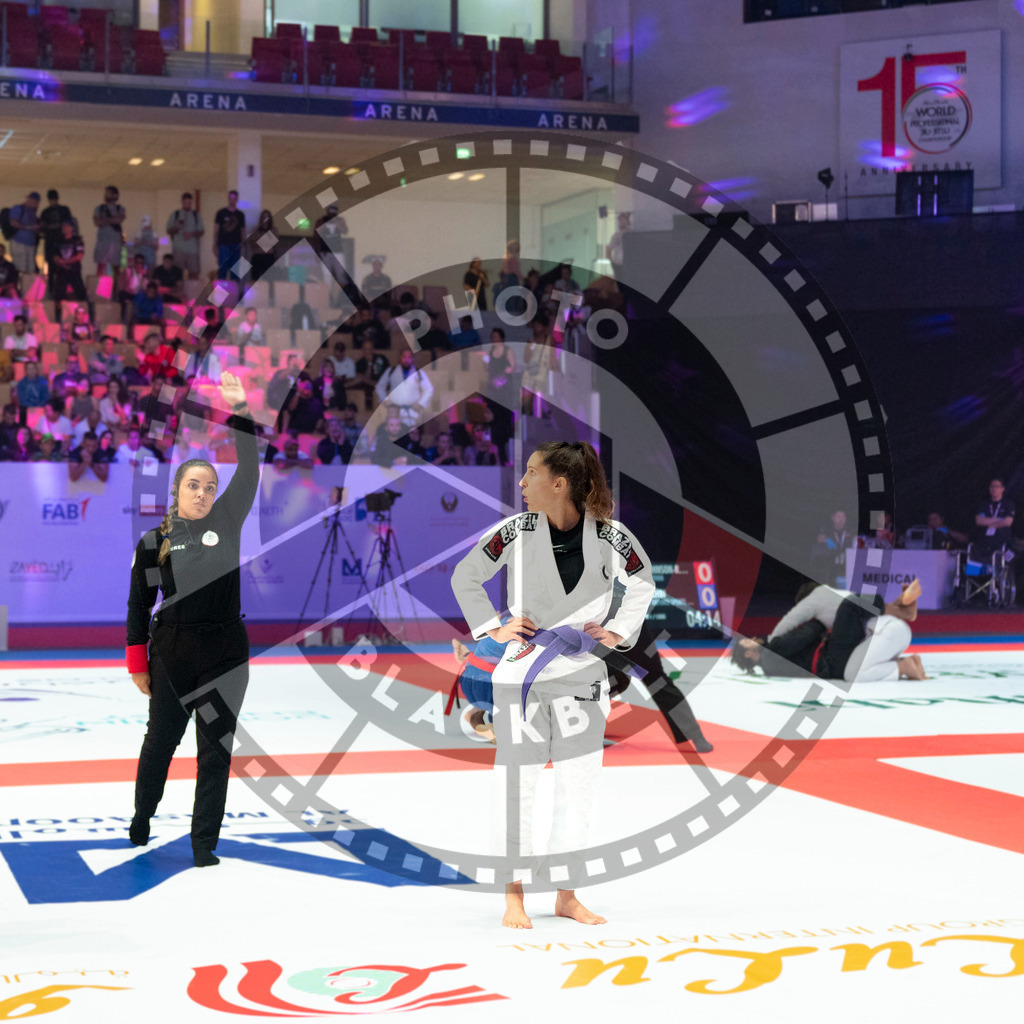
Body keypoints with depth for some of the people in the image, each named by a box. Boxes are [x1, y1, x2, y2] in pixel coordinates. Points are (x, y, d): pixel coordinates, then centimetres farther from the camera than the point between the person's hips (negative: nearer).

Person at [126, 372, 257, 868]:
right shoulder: (154, 542, -1)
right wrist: (137, 663, 2)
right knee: (161, 740, 13)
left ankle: (204, 844, 10)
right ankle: (142, 814, 38)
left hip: (226, 654, 1)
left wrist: (240, 412, -12)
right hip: (172, 653, -1)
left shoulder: (226, 523, 4)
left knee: (216, 751, 3)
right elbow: (139, 604, 3)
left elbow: (249, 472, -4)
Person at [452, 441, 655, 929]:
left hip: (582, 672, 1)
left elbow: (642, 583, 12)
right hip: (522, 667, -1)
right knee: (517, 781, 2)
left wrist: (619, 631, 3)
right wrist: (492, 627, -1)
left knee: (577, 784, 6)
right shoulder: (514, 532, -8)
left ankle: (567, 895, 19)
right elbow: (464, 577, 5)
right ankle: (514, 893, 14)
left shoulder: (610, 536, -7)